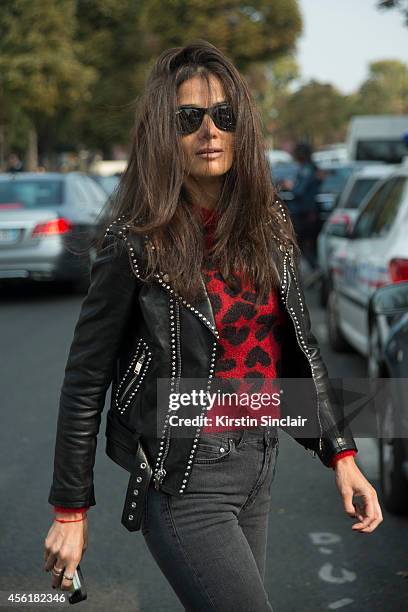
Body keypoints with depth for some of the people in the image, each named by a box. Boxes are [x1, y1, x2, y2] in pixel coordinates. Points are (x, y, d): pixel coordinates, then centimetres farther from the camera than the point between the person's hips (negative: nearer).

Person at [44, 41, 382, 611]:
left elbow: (298, 346, 12)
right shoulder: (136, 243, -12)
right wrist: (70, 511, -5)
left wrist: (342, 454, 5)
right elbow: (85, 381, -7)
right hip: (185, 477, -6)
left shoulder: (268, 221, 4)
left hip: (259, 465, 6)